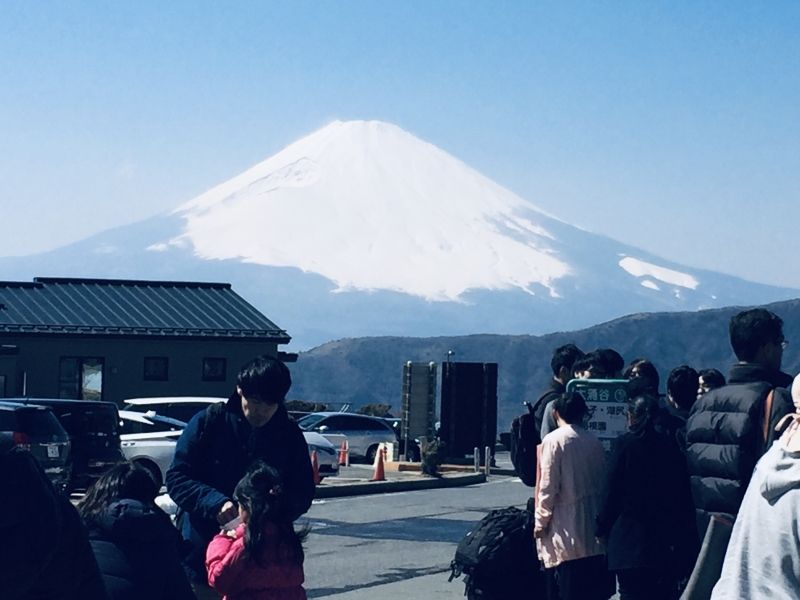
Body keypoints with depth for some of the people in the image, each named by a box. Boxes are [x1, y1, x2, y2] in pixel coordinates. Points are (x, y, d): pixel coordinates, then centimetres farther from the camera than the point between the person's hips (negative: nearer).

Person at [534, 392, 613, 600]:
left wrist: (541, 521, -1)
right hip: (594, 526, 5)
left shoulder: (554, 440, -9)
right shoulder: (594, 442, 5)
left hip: (567, 530, -5)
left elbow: (548, 486, -10)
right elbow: (603, 481, 8)